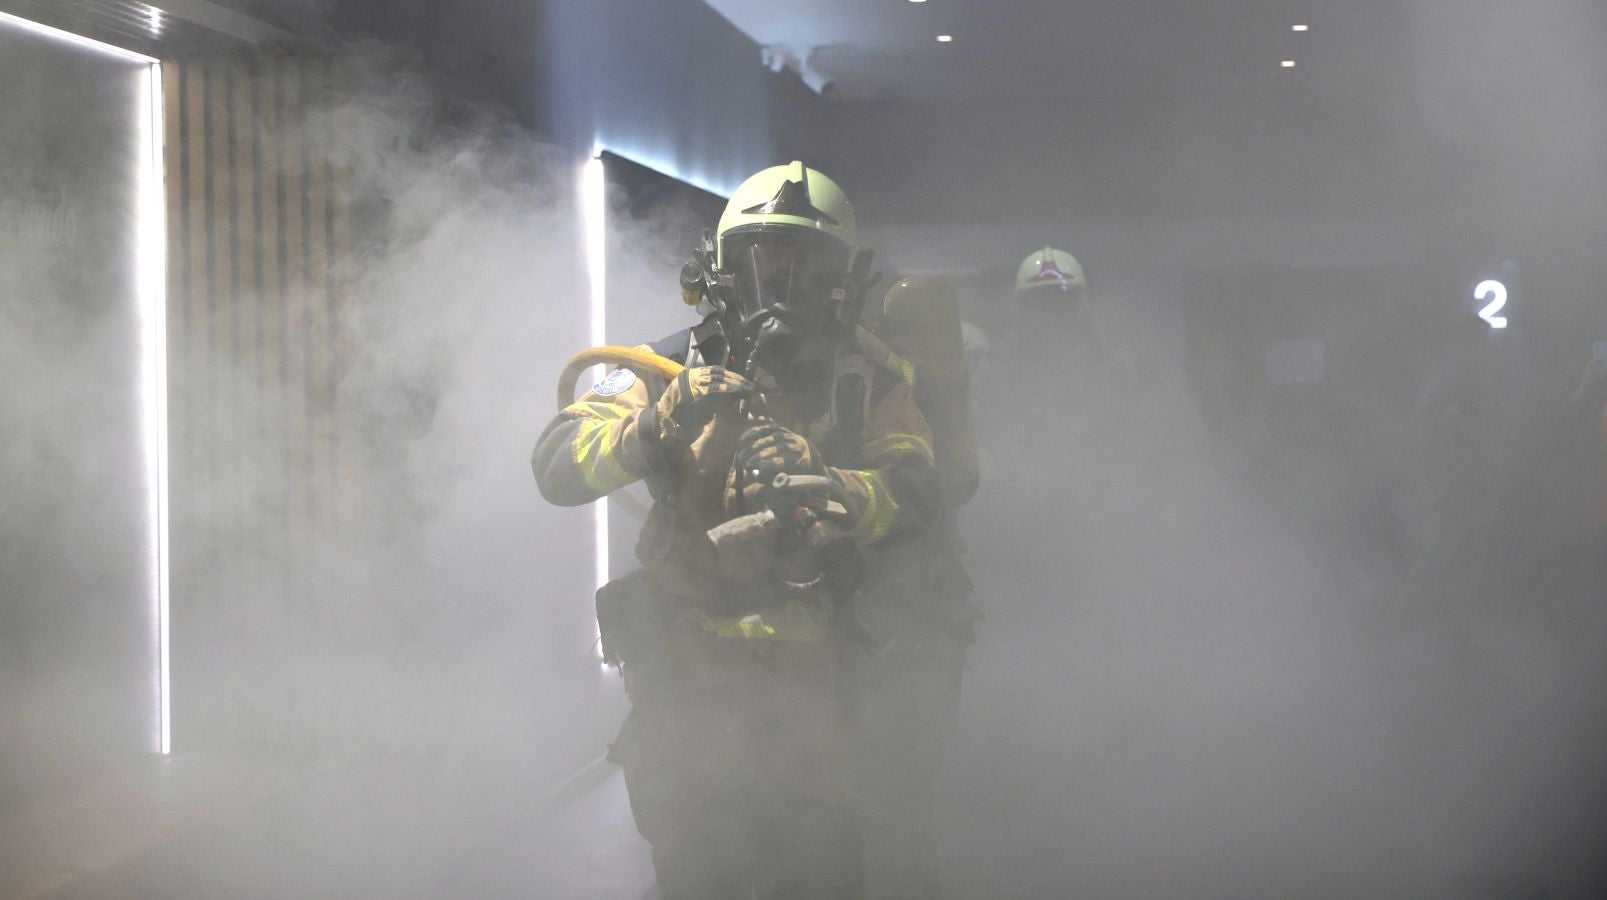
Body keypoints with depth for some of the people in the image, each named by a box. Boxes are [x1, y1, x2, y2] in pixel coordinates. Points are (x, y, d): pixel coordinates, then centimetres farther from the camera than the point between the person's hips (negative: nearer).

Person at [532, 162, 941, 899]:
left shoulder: (872, 380, 0)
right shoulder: (678, 367, -7)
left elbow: (915, 497, -14)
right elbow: (557, 466, -17)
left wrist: (821, 484, -34)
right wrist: (656, 425, -35)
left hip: (810, 680, 2)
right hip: (687, 678, -1)